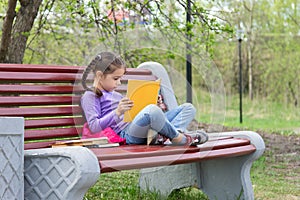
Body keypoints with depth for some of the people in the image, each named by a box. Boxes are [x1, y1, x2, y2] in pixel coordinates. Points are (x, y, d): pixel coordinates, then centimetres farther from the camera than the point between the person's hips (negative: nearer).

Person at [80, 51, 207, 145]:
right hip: (126, 134, -9)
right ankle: (178, 137, -17)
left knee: (189, 107, 5)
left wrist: (154, 105, 14)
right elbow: (94, 127, -9)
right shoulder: (90, 96, 5)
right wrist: (117, 112, -20)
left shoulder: (115, 94, 32)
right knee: (152, 110, -41)